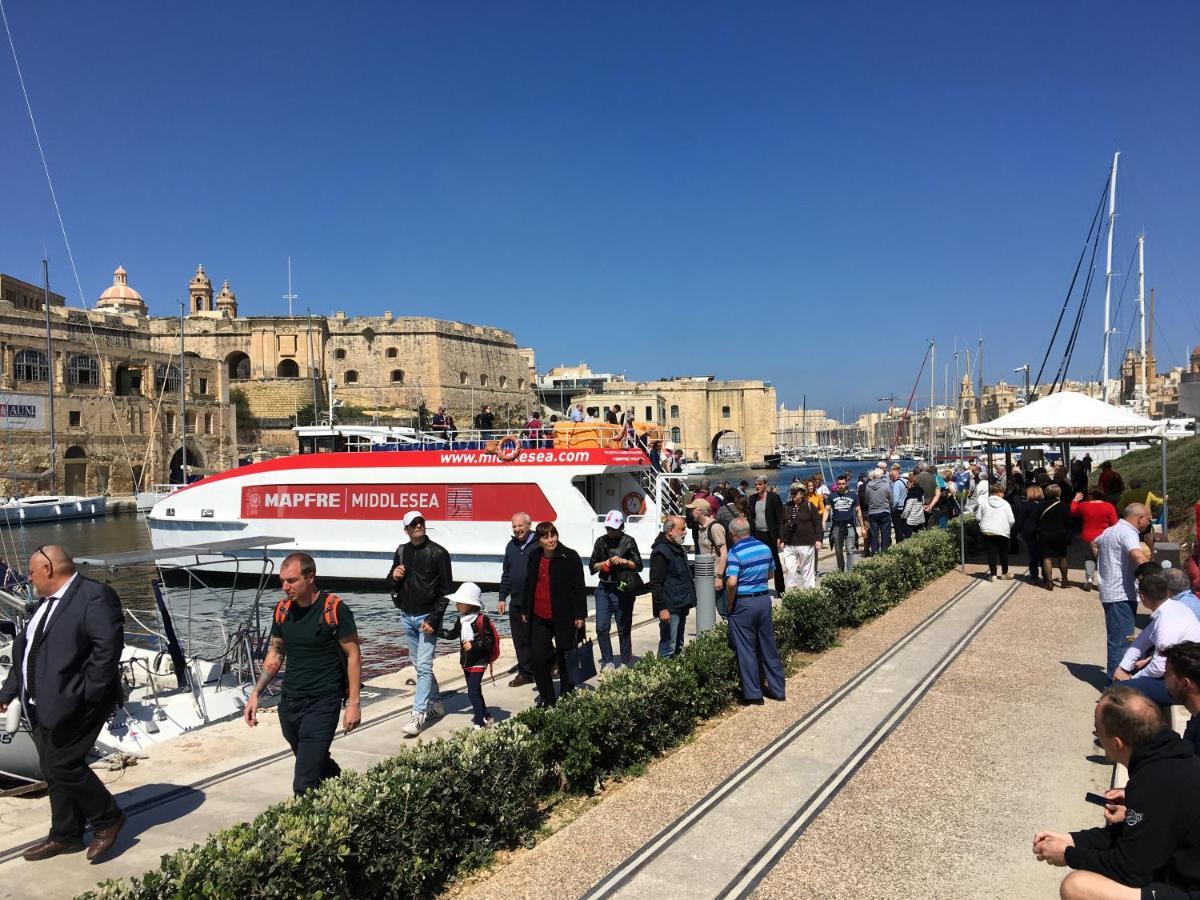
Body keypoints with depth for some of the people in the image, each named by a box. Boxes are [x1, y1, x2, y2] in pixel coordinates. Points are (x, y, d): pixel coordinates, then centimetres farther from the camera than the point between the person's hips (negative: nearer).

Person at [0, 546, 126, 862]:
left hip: (71, 704, -9)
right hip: (43, 705, 9)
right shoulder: (47, 602, 16)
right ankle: (65, 835, 27)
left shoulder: (94, 596, -14)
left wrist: (88, 694, -21)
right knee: (53, 771, 14)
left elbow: (109, 645, -22)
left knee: (63, 765, -8)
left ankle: (108, 819, 10)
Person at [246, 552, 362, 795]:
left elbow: (353, 656, -10)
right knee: (317, 762, 22)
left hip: (322, 704, -6)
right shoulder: (283, 609, 4)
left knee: (304, 784, -11)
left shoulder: (335, 609, -14)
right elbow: (276, 653, 15)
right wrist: (255, 693, 7)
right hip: (289, 702, 7)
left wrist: (354, 703, -13)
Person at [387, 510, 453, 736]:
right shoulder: (401, 551, 8)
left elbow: (446, 589, -10)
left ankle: (418, 714, -9)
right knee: (419, 664, 14)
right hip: (406, 616, 6)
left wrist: (434, 619, -17)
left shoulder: (438, 552, -8)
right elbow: (391, 584, 18)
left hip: (427, 617, -6)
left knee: (423, 666, -10)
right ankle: (435, 702, 29)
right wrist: (394, 577, -7)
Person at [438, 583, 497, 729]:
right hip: (466, 661, 8)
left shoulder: (481, 620, -19)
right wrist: (436, 631, 3)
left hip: (479, 662, -8)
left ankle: (480, 723, -7)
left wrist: (474, 645, -25)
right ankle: (485, 716, 34)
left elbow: (489, 640, -18)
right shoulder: (462, 620, 5)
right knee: (475, 691, 18)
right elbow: (452, 634, 13)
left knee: (473, 692, -12)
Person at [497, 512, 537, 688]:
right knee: (520, 640, 11)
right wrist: (502, 597, 15)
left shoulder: (539, 545, -10)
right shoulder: (511, 546, 13)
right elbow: (506, 573, 19)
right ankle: (525, 672, 21)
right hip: (516, 603, 7)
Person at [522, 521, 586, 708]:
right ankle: (547, 698, 16)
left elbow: (579, 588, -8)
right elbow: (529, 585, 17)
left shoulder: (570, 557, -9)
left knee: (565, 658, 6)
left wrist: (580, 615, -10)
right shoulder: (534, 558, 7)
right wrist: (525, 611, 17)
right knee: (537, 657, 1)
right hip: (539, 617, 5)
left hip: (564, 617, -4)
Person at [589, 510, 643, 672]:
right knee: (601, 627, -4)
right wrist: (603, 564, -6)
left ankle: (626, 663, 16)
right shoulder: (601, 541, 10)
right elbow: (593, 566, 13)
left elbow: (638, 565, 2)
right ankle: (607, 662, 9)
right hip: (604, 588, 3)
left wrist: (623, 561, -12)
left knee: (624, 629, 4)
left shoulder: (628, 541, 1)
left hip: (623, 589, -3)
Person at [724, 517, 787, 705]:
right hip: (764, 599, 6)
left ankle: (753, 694, 10)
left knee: (746, 650, 4)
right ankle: (778, 688, 24)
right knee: (768, 646, 16)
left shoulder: (735, 552, -16)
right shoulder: (765, 548, 3)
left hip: (743, 603, -6)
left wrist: (729, 605, -11)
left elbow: (731, 583, -24)